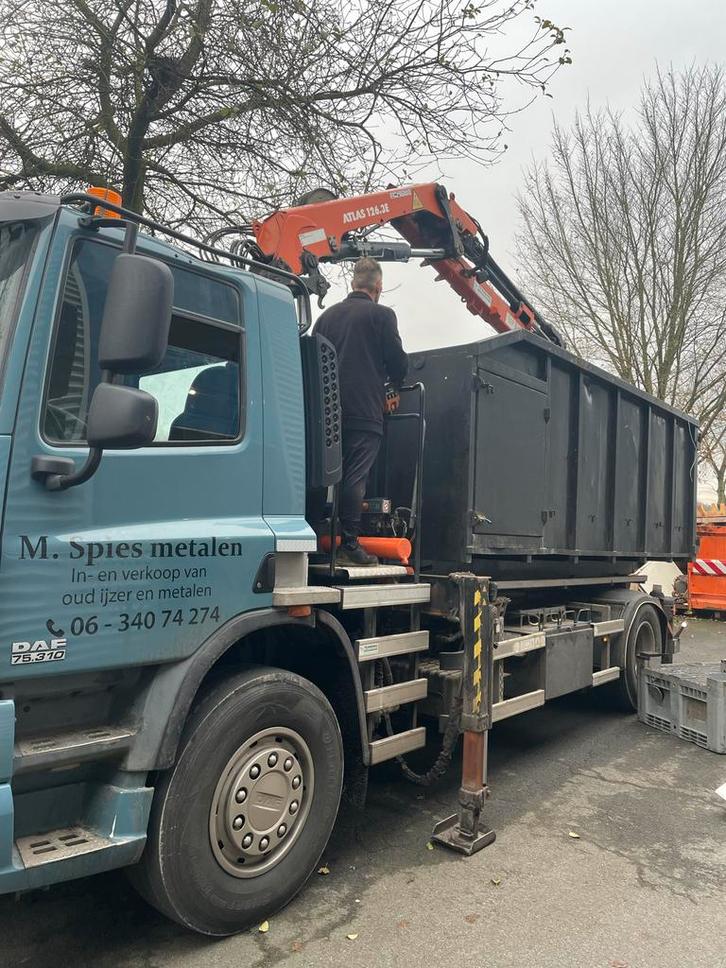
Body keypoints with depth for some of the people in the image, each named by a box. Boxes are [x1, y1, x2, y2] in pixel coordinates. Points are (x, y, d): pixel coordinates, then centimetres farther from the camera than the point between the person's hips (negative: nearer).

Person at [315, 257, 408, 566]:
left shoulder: (328, 315, 14)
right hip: (365, 410, -5)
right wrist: (395, 381, 20)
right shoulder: (382, 314, -1)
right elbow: (398, 361, -1)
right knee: (355, 478, -6)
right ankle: (349, 545, -5)